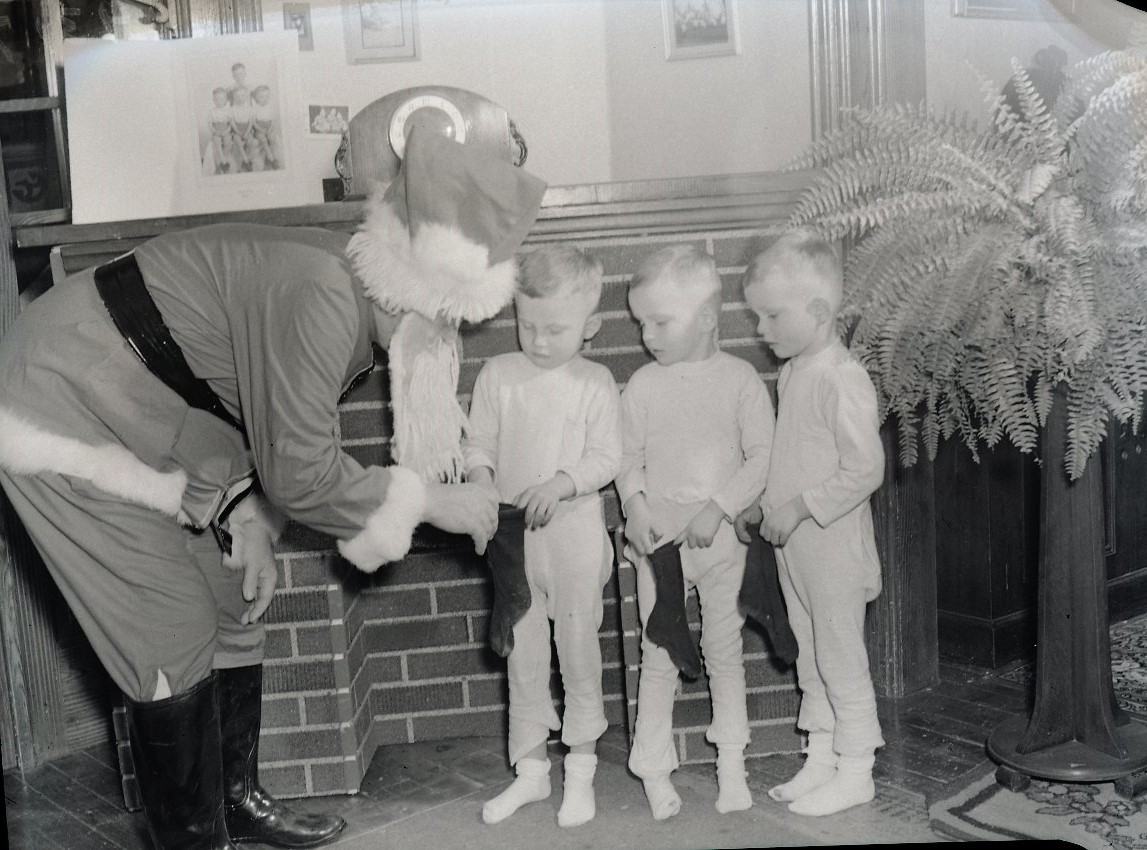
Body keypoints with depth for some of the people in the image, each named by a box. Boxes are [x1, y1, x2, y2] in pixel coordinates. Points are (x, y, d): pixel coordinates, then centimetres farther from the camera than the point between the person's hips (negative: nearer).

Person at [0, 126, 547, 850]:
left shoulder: (360, 301, -2)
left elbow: (273, 429, 8)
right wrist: (430, 502, -18)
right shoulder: (321, 295, -32)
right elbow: (301, 474, -28)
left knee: (233, 604, 11)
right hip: (65, 409, -9)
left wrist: (252, 525, -3)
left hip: (139, 419, 9)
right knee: (175, 638, -6)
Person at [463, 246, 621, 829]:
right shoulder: (497, 375, 1)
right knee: (523, 656, 11)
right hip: (513, 537, 2)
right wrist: (480, 481, -17)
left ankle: (581, 769, 22)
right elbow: (478, 443, 4)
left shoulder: (594, 383, -4)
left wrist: (560, 485, -23)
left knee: (578, 651, 7)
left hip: (575, 533, -2)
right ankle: (530, 769, 25)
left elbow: (605, 458, -8)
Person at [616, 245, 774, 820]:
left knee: (725, 652, 11)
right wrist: (634, 506, -14)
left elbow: (761, 457, -7)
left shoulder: (740, 379, -6)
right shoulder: (642, 386, -1)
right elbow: (627, 457, 3)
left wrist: (719, 508, -17)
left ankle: (731, 765, 24)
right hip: (658, 534, 1)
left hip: (720, 534, -1)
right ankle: (654, 768, 16)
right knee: (658, 657, 6)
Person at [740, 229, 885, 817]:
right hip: (792, 544, 9)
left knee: (841, 658, 2)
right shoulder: (790, 373, 8)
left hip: (832, 544, -9)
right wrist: (766, 505, 9)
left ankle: (855, 771, 15)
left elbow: (865, 469, -23)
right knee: (810, 657, 17)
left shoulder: (842, 379, -20)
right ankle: (820, 760, 29)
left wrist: (799, 507, -21)